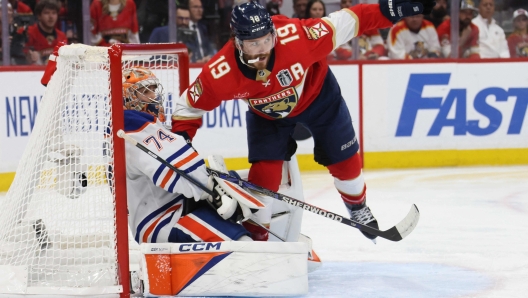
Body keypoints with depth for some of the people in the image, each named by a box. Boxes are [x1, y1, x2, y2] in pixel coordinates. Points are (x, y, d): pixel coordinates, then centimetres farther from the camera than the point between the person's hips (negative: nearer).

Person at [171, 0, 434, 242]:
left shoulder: (296, 36, -42)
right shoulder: (220, 73, -35)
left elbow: (344, 23, -35)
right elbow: (189, 106, -20)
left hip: (316, 94, 0)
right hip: (267, 115, 0)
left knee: (344, 160, 11)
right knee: (263, 173, -13)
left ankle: (358, 208, 44)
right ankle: (254, 239, 8)